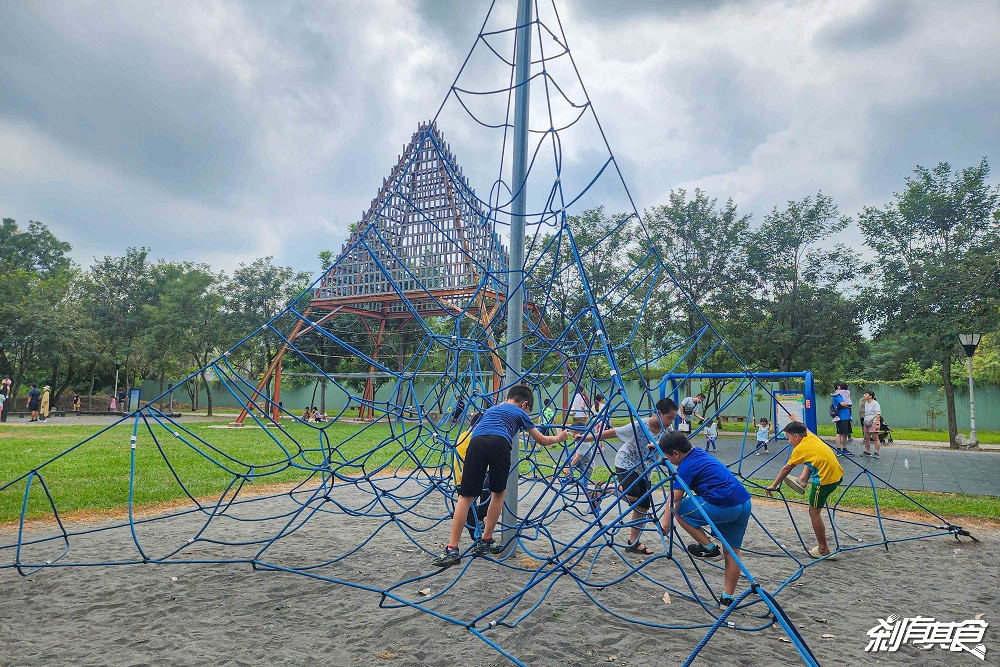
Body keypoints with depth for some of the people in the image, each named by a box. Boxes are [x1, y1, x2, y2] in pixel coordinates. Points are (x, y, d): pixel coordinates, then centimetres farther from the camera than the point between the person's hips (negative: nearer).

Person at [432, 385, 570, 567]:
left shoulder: (491, 409, 41)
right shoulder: (520, 413, 29)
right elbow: (542, 440, 37)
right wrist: (559, 437, 58)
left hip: (476, 442, 3)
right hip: (500, 444, -2)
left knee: (465, 496, 4)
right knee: (499, 492, 21)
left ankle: (452, 550, -2)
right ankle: (485, 541, 24)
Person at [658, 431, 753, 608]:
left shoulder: (686, 467, -8)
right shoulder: (699, 453, 17)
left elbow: (675, 498, -13)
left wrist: (666, 519, -8)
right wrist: (663, 445, 45)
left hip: (723, 506, -10)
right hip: (745, 504, 10)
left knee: (679, 509, 5)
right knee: (733, 551, 16)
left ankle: (709, 547, 8)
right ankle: (728, 597, 20)